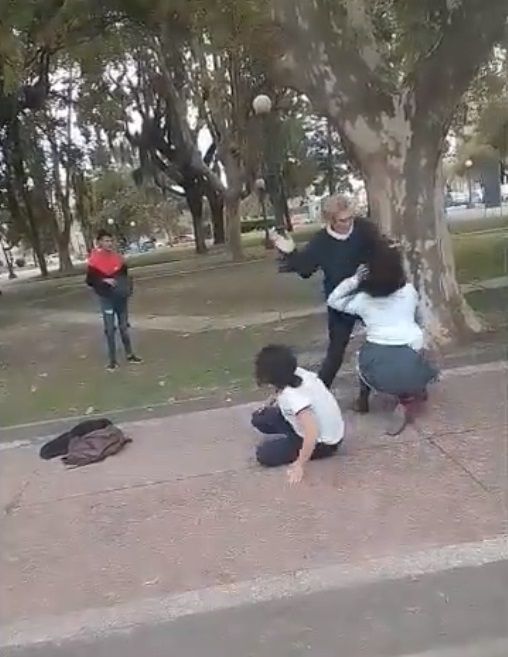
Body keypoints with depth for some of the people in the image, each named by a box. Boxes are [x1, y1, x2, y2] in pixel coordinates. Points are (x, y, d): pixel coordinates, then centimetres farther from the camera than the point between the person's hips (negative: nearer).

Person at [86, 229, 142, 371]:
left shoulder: (117, 257, 4)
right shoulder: (94, 260, -9)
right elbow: (90, 280, -7)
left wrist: (128, 287, 2)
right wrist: (104, 281, -23)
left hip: (121, 297, 4)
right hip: (106, 299, -4)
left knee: (124, 326, 14)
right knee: (110, 329, -1)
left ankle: (129, 354, 24)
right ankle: (112, 360, 6)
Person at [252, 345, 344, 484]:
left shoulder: (292, 396, -35)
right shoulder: (296, 373, -14)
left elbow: (312, 433, -42)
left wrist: (300, 465, -31)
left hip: (323, 442, -7)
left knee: (264, 454, -13)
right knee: (259, 418, 2)